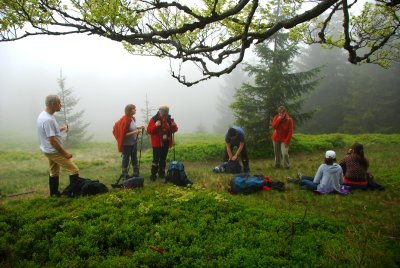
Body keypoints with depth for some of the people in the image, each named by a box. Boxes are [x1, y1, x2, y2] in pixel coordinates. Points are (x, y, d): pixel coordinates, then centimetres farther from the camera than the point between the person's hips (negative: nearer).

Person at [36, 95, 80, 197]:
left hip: (49, 151, 10)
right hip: (54, 151, -10)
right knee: (74, 170, -4)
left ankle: (54, 193, 29)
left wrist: (61, 129, 9)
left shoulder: (43, 115, 5)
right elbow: (52, 140, -27)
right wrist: (65, 152, -21)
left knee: (54, 172, 20)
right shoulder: (48, 119, -27)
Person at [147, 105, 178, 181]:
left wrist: (174, 126, -12)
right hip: (157, 143, -5)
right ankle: (153, 174, 2)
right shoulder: (154, 119, -11)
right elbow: (149, 131, -15)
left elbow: (174, 130, 10)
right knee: (156, 159, -7)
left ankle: (161, 173, 25)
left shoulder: (169, 119, 3)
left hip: (166, 143, 5)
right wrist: (155, 126, -31)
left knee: (163, 158, 14)